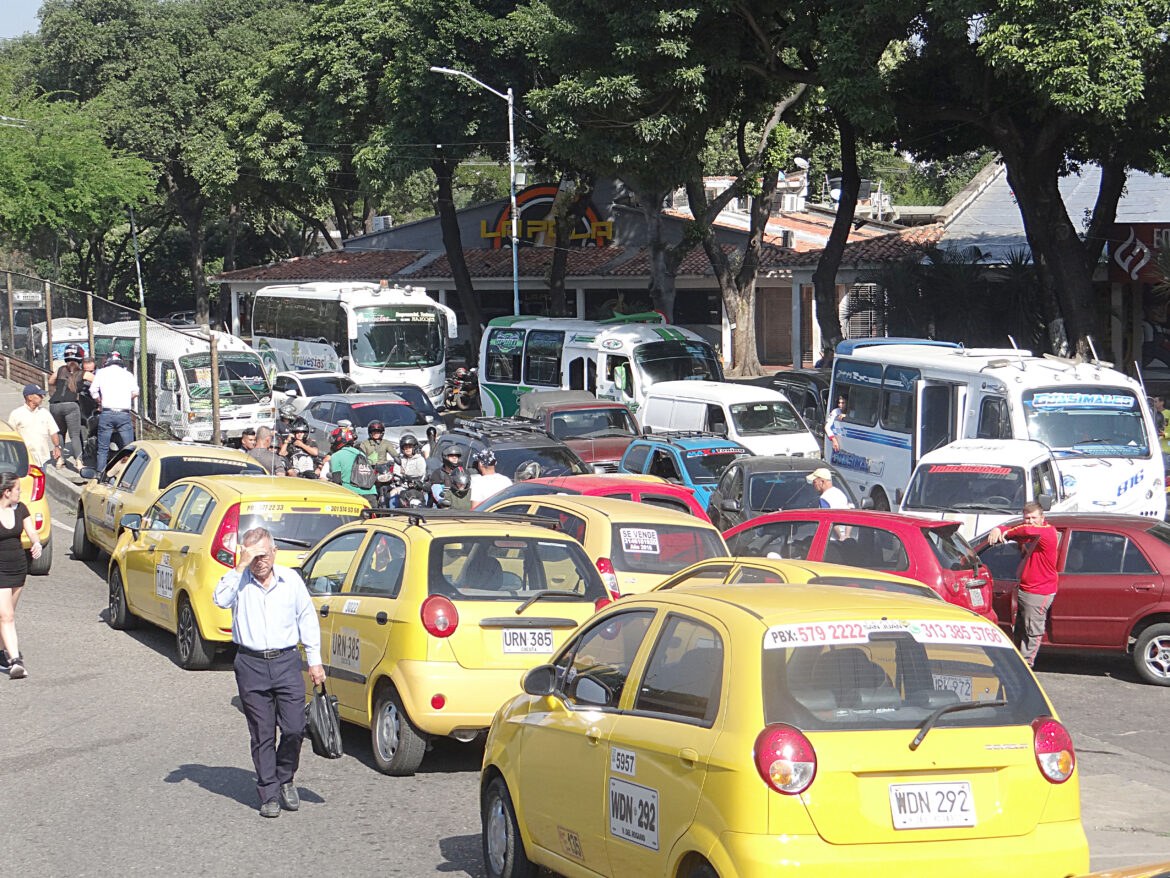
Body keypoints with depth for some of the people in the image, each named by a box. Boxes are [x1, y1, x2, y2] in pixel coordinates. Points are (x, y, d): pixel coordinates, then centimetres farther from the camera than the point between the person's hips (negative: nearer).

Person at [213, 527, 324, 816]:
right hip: (251, 665, -1)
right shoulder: (238, 581, 1)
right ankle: (269, 795, 8)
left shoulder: (291, 580, 6)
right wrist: (240, 567, -21)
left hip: (286, 662, 1)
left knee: (294, 729, -5)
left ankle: (285, 780, 20)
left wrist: (314, 661, 11)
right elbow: (221, 600, -20)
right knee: (262, 735, 1)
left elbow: (307, 620, 13)